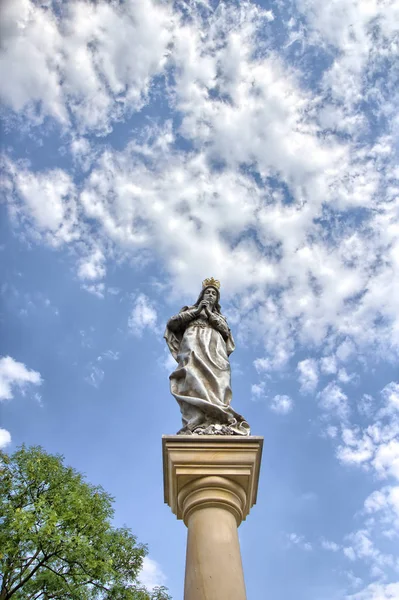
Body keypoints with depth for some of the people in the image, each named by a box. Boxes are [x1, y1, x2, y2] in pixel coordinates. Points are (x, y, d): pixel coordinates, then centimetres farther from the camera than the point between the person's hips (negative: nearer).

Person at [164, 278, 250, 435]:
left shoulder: (220, 316, 36)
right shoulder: (190, 309, 31)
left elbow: (226, 330, 13)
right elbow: (172, 323, 13)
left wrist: (209, 313, 7)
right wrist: (196, 311, 10)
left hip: (215, 351, 2)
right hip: (194, 348, -2)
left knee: (216, 384, -24)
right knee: (195, 381, -29)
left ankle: (217, 425, -41)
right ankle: (198, 424, -46)